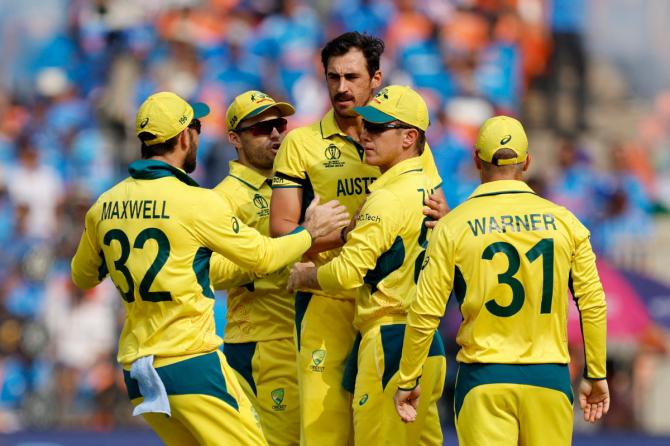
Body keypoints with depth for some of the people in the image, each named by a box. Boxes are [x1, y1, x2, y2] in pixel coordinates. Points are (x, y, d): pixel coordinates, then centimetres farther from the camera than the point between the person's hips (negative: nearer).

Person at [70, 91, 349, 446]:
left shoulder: (105, 206, 5)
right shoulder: (196, 203, -11)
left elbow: (82, 277, 21)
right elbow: (263, 256, 1)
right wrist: (310, 232, 18)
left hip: (136, 369, 7)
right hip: (191, 363, -7)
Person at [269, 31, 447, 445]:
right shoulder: (301, 144, 5)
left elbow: (442, 222, 12)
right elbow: (281, 230, -3)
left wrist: (438, 217, -12)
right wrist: (347, 232, -17)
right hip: (328, 306, -2)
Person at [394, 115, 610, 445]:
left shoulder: (453, 226, -3)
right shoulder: (563, 221, 2)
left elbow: (425, 313, -4)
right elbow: (593, 305, 4)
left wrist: (407, 381, 7)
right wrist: (596, 375, 15)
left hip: (484, 380, -1)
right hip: (549, 378, 2)